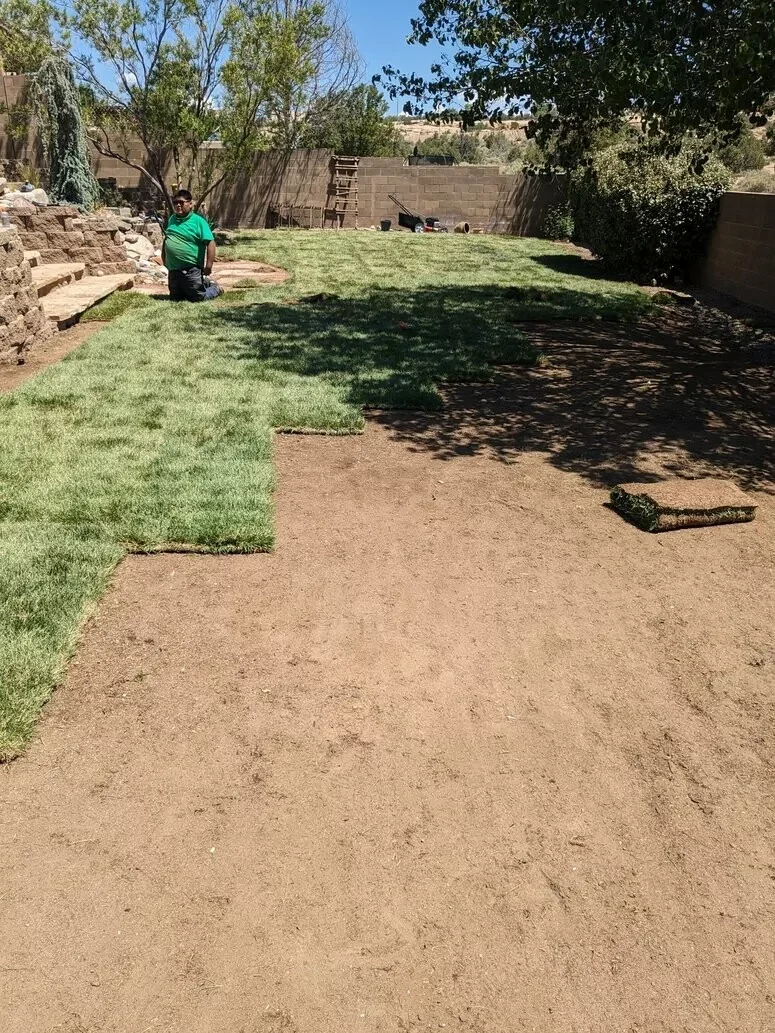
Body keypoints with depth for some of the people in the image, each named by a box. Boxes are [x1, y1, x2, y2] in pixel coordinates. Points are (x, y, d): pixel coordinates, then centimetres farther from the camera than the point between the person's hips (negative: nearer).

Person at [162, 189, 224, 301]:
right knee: (175, 298, 15)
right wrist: (164, 259, 17)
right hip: (173, 270, 6)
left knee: (198, 297, 0)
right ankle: (202, 284, 36)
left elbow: (210, 243, -16)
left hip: (191, 271, -6)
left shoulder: (198, 221, -10)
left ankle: (215, 288, 29)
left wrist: (208, 265, -22)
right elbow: (166, 241, 20)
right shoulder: (171, 219, 9)